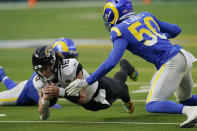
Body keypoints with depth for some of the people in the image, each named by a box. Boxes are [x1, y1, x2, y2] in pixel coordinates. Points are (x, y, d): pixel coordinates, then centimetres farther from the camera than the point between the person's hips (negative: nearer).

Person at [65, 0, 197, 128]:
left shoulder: (121, 31, -2)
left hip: (171, 64, -8)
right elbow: (176, 30, 25)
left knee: (152, 106, -9)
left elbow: (111, 63, -11)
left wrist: (86, 82, -7)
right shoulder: (146, 16, 19)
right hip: (184, 56, 8)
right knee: (185, 99, 27)